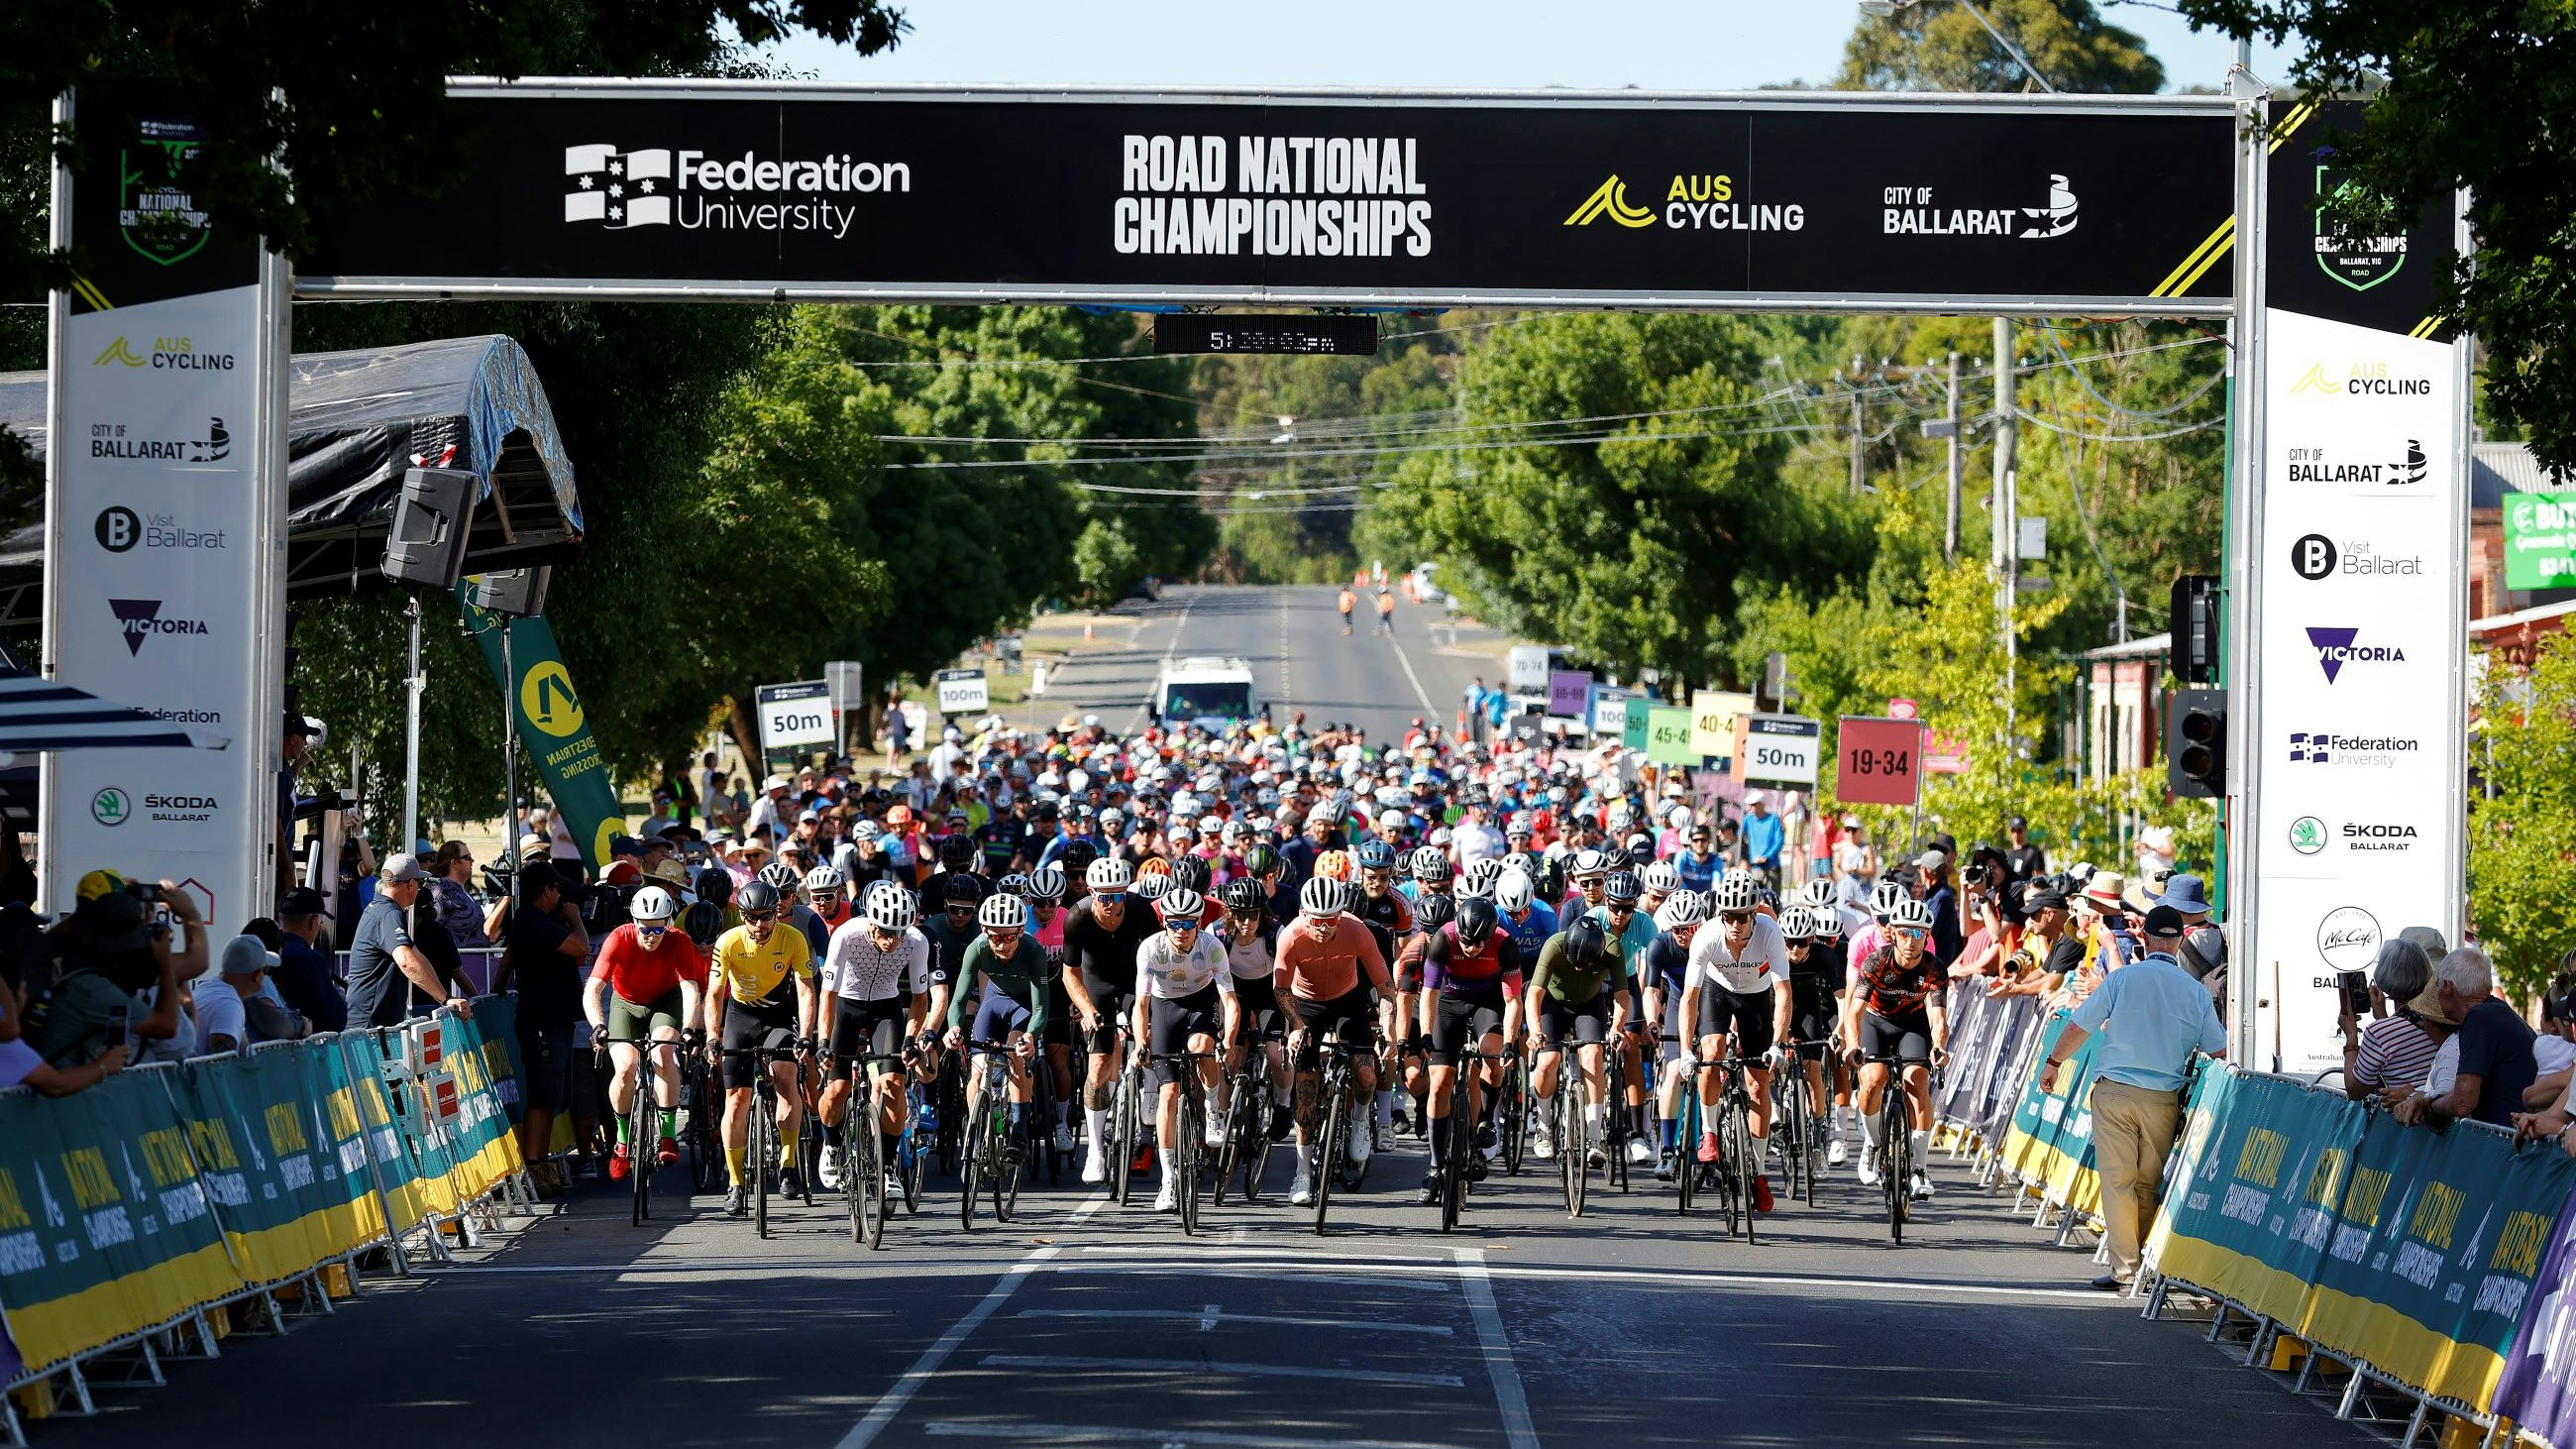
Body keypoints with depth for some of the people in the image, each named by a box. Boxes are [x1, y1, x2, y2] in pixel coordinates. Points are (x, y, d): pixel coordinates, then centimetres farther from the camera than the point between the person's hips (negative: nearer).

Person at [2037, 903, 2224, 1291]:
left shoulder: (2123, 978, -3)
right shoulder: (2195, 991, 3)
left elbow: (2079, 1025, 1)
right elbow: (2218, 1050, 7)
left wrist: (2053, 1063, 17)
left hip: (2115, 1090, -2)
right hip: (2164, 1099, 2)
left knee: (2118, 1181, -2)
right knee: (2150, 1185, 10)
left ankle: (2125, 1268, -7)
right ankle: (2148, 1266, 11)